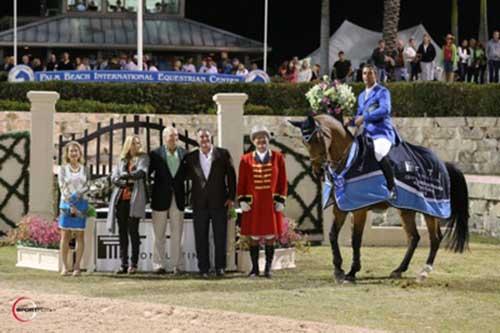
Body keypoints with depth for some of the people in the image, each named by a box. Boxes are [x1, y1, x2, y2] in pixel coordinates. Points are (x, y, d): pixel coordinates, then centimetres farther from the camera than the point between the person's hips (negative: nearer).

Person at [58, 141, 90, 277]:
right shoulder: (63, 169, 6)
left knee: (80, 235, -1)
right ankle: (64, 267, 0)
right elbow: (63, 188, -3)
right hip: (66, 204, -1)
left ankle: (77, 267, 0)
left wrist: (76, 195, -17)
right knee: (65, 235, -2)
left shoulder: (84, 170, 10)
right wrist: (71, 205, -12)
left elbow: (87, 186, 1)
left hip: (81, 203, 1)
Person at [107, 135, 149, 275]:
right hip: (121, 199, 4)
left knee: (133, 230, -6)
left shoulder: (143, 158, 7)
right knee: (122, 231, 2)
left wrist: (126, 176, -7)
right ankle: (124, 264, 4)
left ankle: (133, 264, -3)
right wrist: (125, 182, -7)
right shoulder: (122, 160, 17)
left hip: (134, 199, -4)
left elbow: (141, 172, -10)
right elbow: (114, 178, 8)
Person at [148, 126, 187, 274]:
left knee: (177, 234, 5)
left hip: (178, 199, 2)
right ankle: (158, 265, 6)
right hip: (160, 199, -2)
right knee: (158, 234, 3)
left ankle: (177, 265, 8)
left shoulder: (184, 154, 5)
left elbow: (187, 174, 8)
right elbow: (146, 173, -3)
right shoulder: (156, 154, -3)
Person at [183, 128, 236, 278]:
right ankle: (203, 268, 7)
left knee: (220, 236, 1)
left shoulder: (222, 154, 2)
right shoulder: (191, 158, 6)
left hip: (219, 202, -1)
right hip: (200, 203, 1)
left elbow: (231, 175, 3)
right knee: (201, 238, 2)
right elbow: (187, 175, 12)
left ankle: (220, 267, 9)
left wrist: (231, 197, -1)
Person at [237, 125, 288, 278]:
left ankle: (268, 268, 9)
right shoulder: (246, 160, 3)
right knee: (254, 237, 3)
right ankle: (255, 268, 10)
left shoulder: (278, 157, 3)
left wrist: (280, 201, -2)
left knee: (270, 236, 2)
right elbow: (241, 182, 6)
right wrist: (243, 201, -3)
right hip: (253, 204, 0)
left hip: (271, 204, 0)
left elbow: (282, 181, 4)